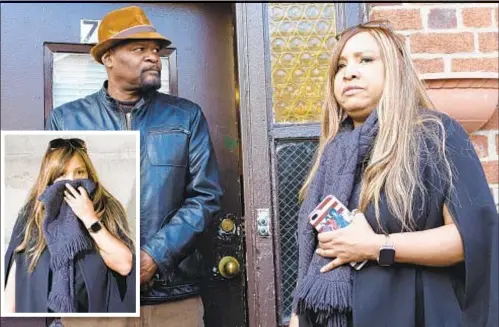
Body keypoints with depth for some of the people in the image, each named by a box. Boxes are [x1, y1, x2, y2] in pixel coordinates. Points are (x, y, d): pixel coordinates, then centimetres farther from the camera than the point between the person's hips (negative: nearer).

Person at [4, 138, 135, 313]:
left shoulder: (107, 209, -7)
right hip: (37, 306, 1)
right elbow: (16, 273, 0)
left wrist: (90, 219, -21)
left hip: (94, 307, -1)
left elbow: (124, 265, -17)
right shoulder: (32, 214, -3)